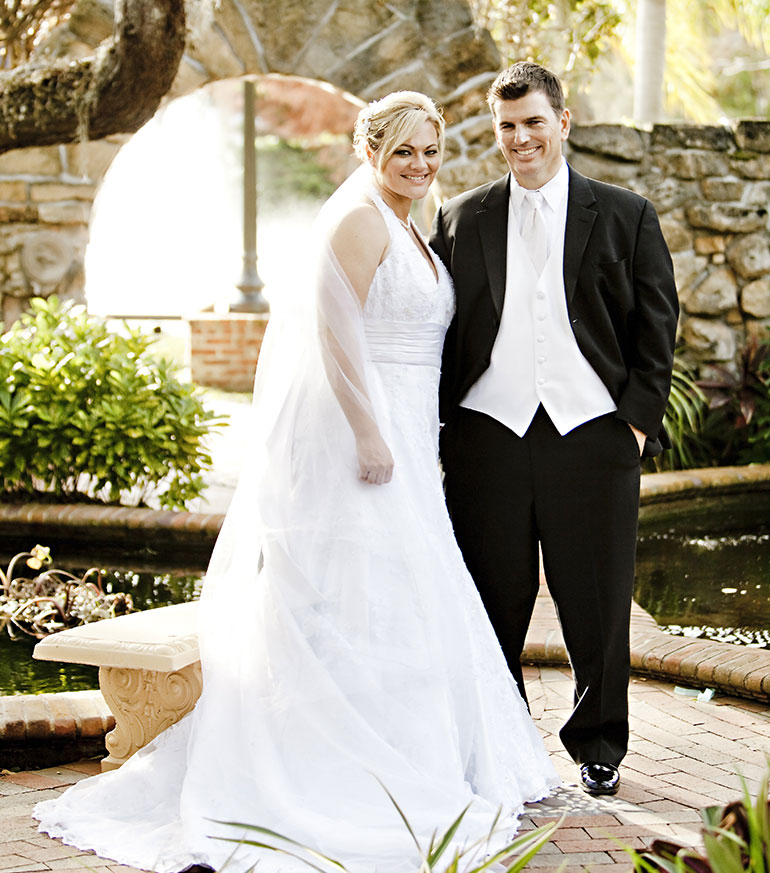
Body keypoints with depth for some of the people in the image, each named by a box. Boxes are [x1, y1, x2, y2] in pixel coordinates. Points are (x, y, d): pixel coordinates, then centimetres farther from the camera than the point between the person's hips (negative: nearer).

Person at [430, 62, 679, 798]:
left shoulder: (626, 216, 8)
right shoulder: (460, 219, 11)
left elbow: (656, 325, 7)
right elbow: (440, 328, 12)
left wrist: (639, 419, -2)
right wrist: (441, 425, 3)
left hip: (593, 434, -1)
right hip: (488, 435, 1)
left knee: (597, 605, 5)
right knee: (493, 605, 4)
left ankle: (599, 744, 22)